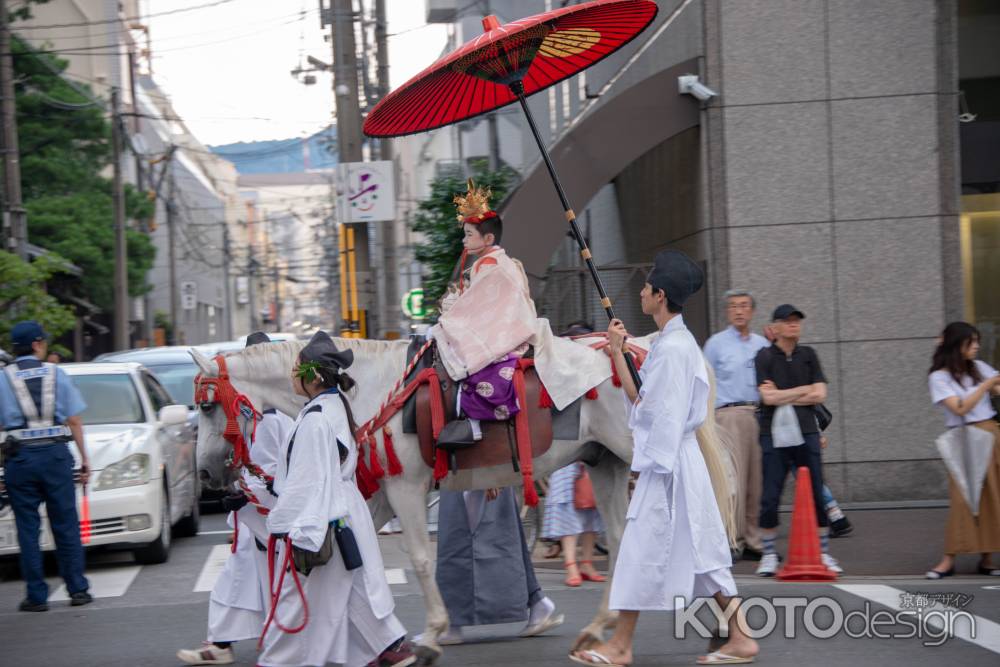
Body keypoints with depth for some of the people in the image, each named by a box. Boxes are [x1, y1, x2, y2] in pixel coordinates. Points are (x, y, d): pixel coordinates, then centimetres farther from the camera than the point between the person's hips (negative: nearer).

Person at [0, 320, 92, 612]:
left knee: (28, 528, 4)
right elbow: (74, 420, 4)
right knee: (65, 524, 8)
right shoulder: (56, 374, 5)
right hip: (55, 453, 1)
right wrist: (84, 458, 8)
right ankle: (78, 589, 11)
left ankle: (36, 596, 4)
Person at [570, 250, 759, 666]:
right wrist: (617, 353, 16)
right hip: (669, 458, 10)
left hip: (667, 464, -10)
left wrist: (649, 469, -17)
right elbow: (641, 401, 14)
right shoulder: (674, 341, 14)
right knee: (701, 552, 10)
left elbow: (665, 416, -18)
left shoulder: (672, 347, -16)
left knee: (644, 549, -2)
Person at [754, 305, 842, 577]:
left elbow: (819, 394, 1)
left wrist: (784, 397, -6)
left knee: (816, 495, 3)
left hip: (806, 432, 3)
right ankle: (769, 555, 9)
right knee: (770, 498, -2)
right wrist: (803, 390, -3)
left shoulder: (808, 355, 10)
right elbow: (768, 397, -11)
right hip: (774, 435, -3)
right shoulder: (765, 356, 0)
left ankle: (824, 554, 10)